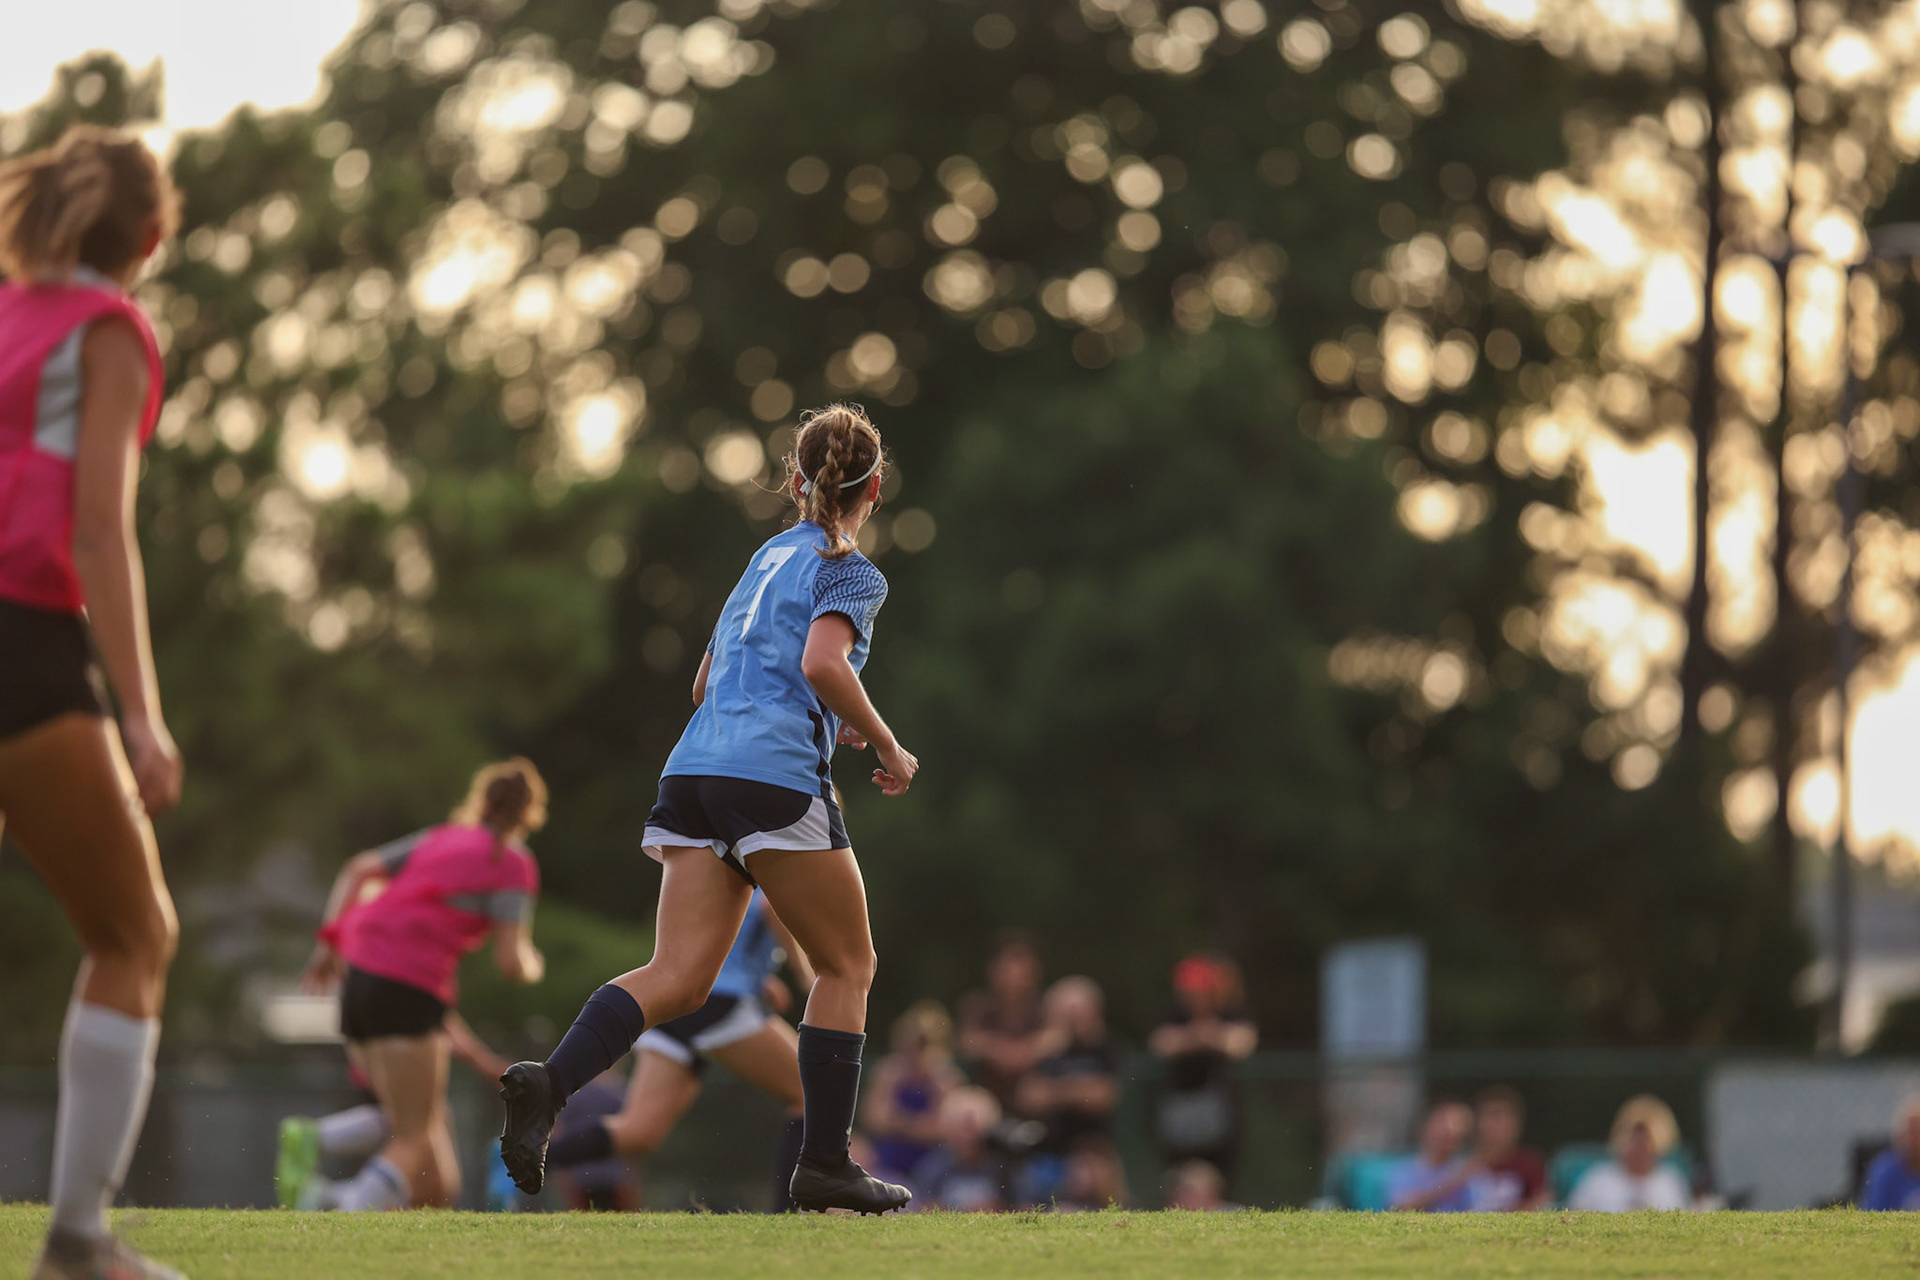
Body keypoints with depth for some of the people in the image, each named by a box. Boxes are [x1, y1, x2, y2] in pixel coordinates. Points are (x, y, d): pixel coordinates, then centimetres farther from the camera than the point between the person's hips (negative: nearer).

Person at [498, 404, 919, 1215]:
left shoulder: (767, 557, 25)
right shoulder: (851, 572, 3)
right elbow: (823, 664, -16)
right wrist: (886, 747, -3)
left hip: (695, 771, 6)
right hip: (776, 776, -6)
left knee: (679, 978, -4)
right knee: (847, 965, 9)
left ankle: (550, 1082, -27)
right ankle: (824, 1163, 7)